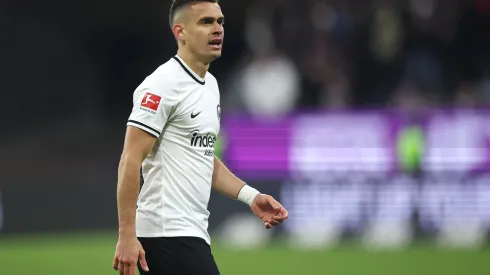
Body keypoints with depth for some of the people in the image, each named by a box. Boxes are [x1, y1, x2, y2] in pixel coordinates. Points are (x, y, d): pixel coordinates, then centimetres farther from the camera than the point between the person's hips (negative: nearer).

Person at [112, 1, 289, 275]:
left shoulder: (210, 84, 17)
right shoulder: (164, 84, -12)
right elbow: (131, 162, -16)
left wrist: (251, 196, 13)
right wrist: (127, 236, -21)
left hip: (191, 231, 9)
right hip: (168, 232, -9)